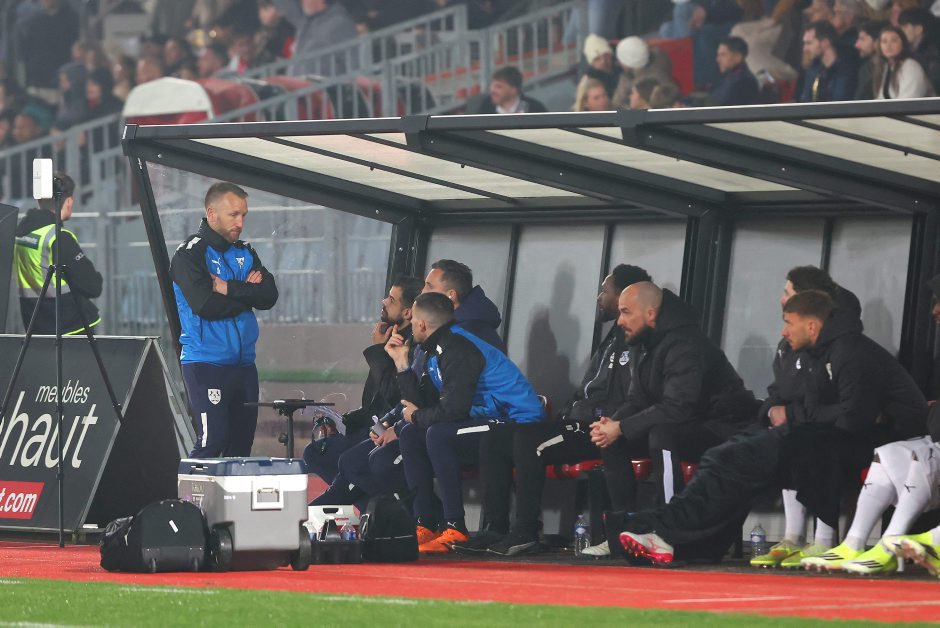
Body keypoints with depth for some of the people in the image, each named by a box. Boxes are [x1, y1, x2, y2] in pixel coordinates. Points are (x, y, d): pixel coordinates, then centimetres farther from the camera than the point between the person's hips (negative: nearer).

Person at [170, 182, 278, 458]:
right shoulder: (190, 254, -6)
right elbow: (204, 304, -19)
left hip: (243, 363, 7)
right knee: (212, 440, -16)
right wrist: (247, 292, -6)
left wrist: (230, 289, -15)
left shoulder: (245, 253, 14)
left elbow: (269, 296, -1)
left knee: (241, 441, 7)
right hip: (205, 364, -7)